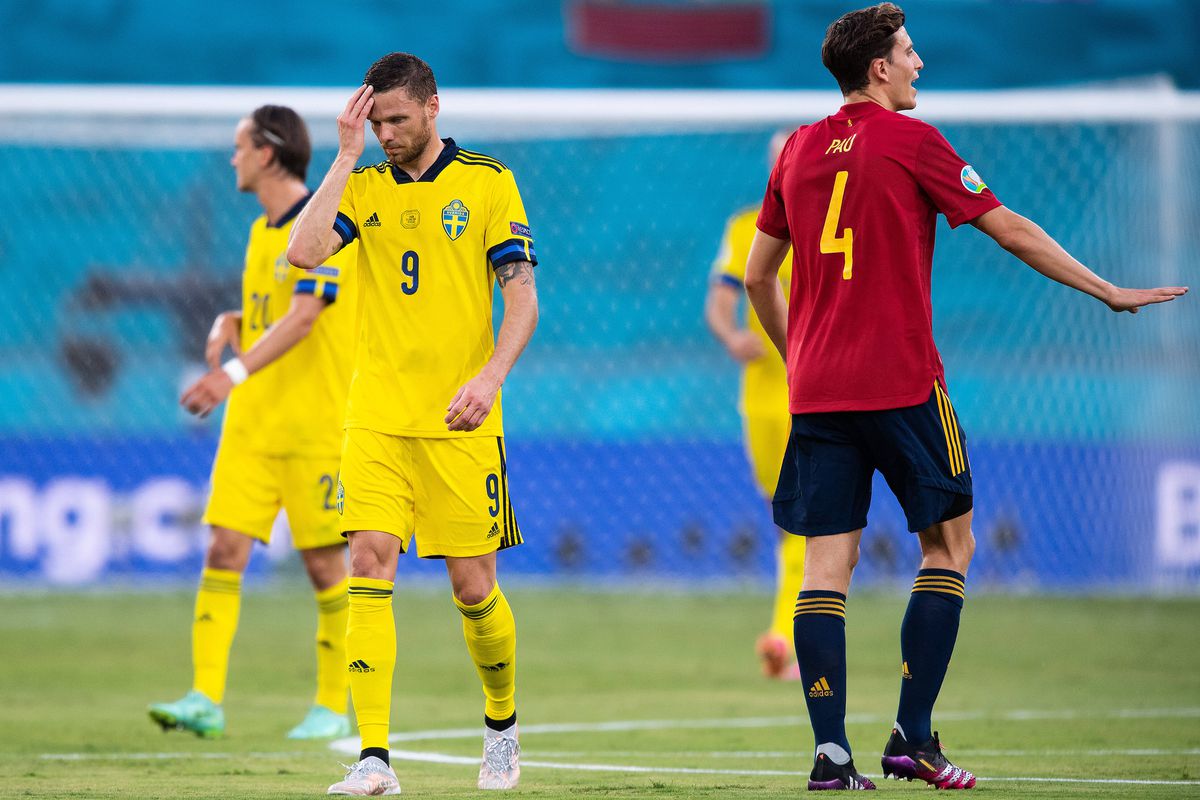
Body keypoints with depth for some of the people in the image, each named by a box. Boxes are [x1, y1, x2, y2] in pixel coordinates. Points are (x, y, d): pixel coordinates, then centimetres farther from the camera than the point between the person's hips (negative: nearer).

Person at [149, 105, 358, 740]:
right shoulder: (262, 231, 15)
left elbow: (302, 317, -23)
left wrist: (235, 372, -34)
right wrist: (226, 326, 2)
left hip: (315, 426, -7)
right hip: (251, 424, 7)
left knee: (324, 565, 1)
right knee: (224, 551, -5)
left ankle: (332, 707, 12)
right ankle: (205, 700, -9)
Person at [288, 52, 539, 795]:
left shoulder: (488, 182, 1)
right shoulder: (365, 187, 9)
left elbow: (523, 296, -2)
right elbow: (304, 253, -9)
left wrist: (490, 377, -17)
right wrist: (346, 156, -7)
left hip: (459, 423, -2)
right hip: (377, 418, 2)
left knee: (473, 584, 2)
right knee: (370, 563, -12)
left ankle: (503, 726, 30)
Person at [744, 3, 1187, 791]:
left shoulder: (799, 150, 11)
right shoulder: (910, 141, -5)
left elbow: (757, 276, 16)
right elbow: (1012, 231, -2)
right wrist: (1109, 291, 6)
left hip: (817, 391, 5)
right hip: (900, 384, -5)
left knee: (829, 560, 2)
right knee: (949, 544, 8)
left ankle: (831, 751, -6)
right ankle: (913, 737, 2)